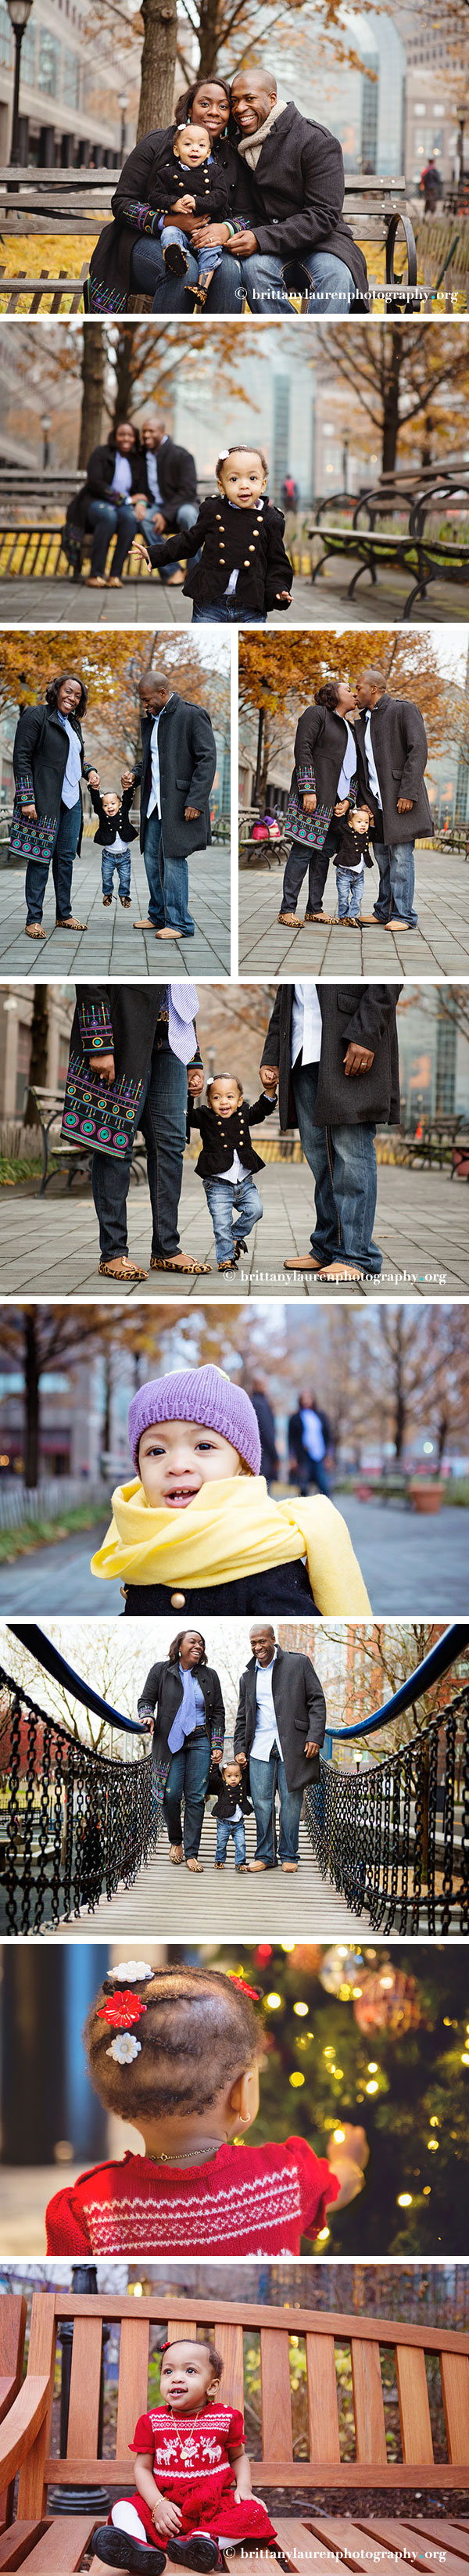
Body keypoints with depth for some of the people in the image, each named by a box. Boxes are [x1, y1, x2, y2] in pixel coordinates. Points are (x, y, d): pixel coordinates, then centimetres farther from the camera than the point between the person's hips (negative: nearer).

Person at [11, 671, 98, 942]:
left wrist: (89, 770, 8)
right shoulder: (36, 716, -6)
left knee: (66, 858, 10)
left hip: (72, 800, 8)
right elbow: (21, 758, -11)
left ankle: (64, 914, 17)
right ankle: (34, 918, -2)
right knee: (41, 858, -6)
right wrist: (26, 799, -18)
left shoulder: (73, 724, 18)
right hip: (45, 799, -8)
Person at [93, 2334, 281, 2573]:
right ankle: (137, 2547, -56)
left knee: (253, 2512, -28)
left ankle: (200, 2541, -49)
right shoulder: (151, 2422, 3)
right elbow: (143, 2468, 4)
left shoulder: (226, 2418, 4)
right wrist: (158, 2505, -13)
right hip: (166, 2501, 0)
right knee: (123, 2508, -24)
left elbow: (239, 2457, 17)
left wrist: (244, 2487, -3)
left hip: (214, 2504, 0)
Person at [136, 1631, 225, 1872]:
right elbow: (146, 1700, 8)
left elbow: (218, 1712, 12)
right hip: (170, 1741, -2)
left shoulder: (209, 1676, 11)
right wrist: (147, 1716, -15)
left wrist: (217, 1745, 4)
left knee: (195, 1798, -4)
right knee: (171, 1795, -9)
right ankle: (176, 1841, 17)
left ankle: (191, 1853, 2)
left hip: (200, 1742, 2)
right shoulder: (161, 1671, 5)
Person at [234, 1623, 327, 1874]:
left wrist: (315, 1737, -8)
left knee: (291, 1801, 0)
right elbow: (243, 1718, 21)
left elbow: (317, 1701, 0)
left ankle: (288, 1855, 9)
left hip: (292, 1746, -3)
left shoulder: (299, 1664, 3)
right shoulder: (247, 1677, 16)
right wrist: (240, 1748, 11)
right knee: (261, 1801, -1)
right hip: (260, 1748, 3)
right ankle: (265, 1855, 9)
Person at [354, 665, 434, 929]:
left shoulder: (404, 710, -5)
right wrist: (363, 802, 8)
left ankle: (404, 915, -8)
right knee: (382, 857, 8)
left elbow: (418, 751, -12)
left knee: (401, 856, -9)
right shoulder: (362, 722, 18)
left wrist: (408, 793, -20)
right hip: (376, 799, 7)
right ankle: (385, 911, 14)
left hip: (401, 797, -7)